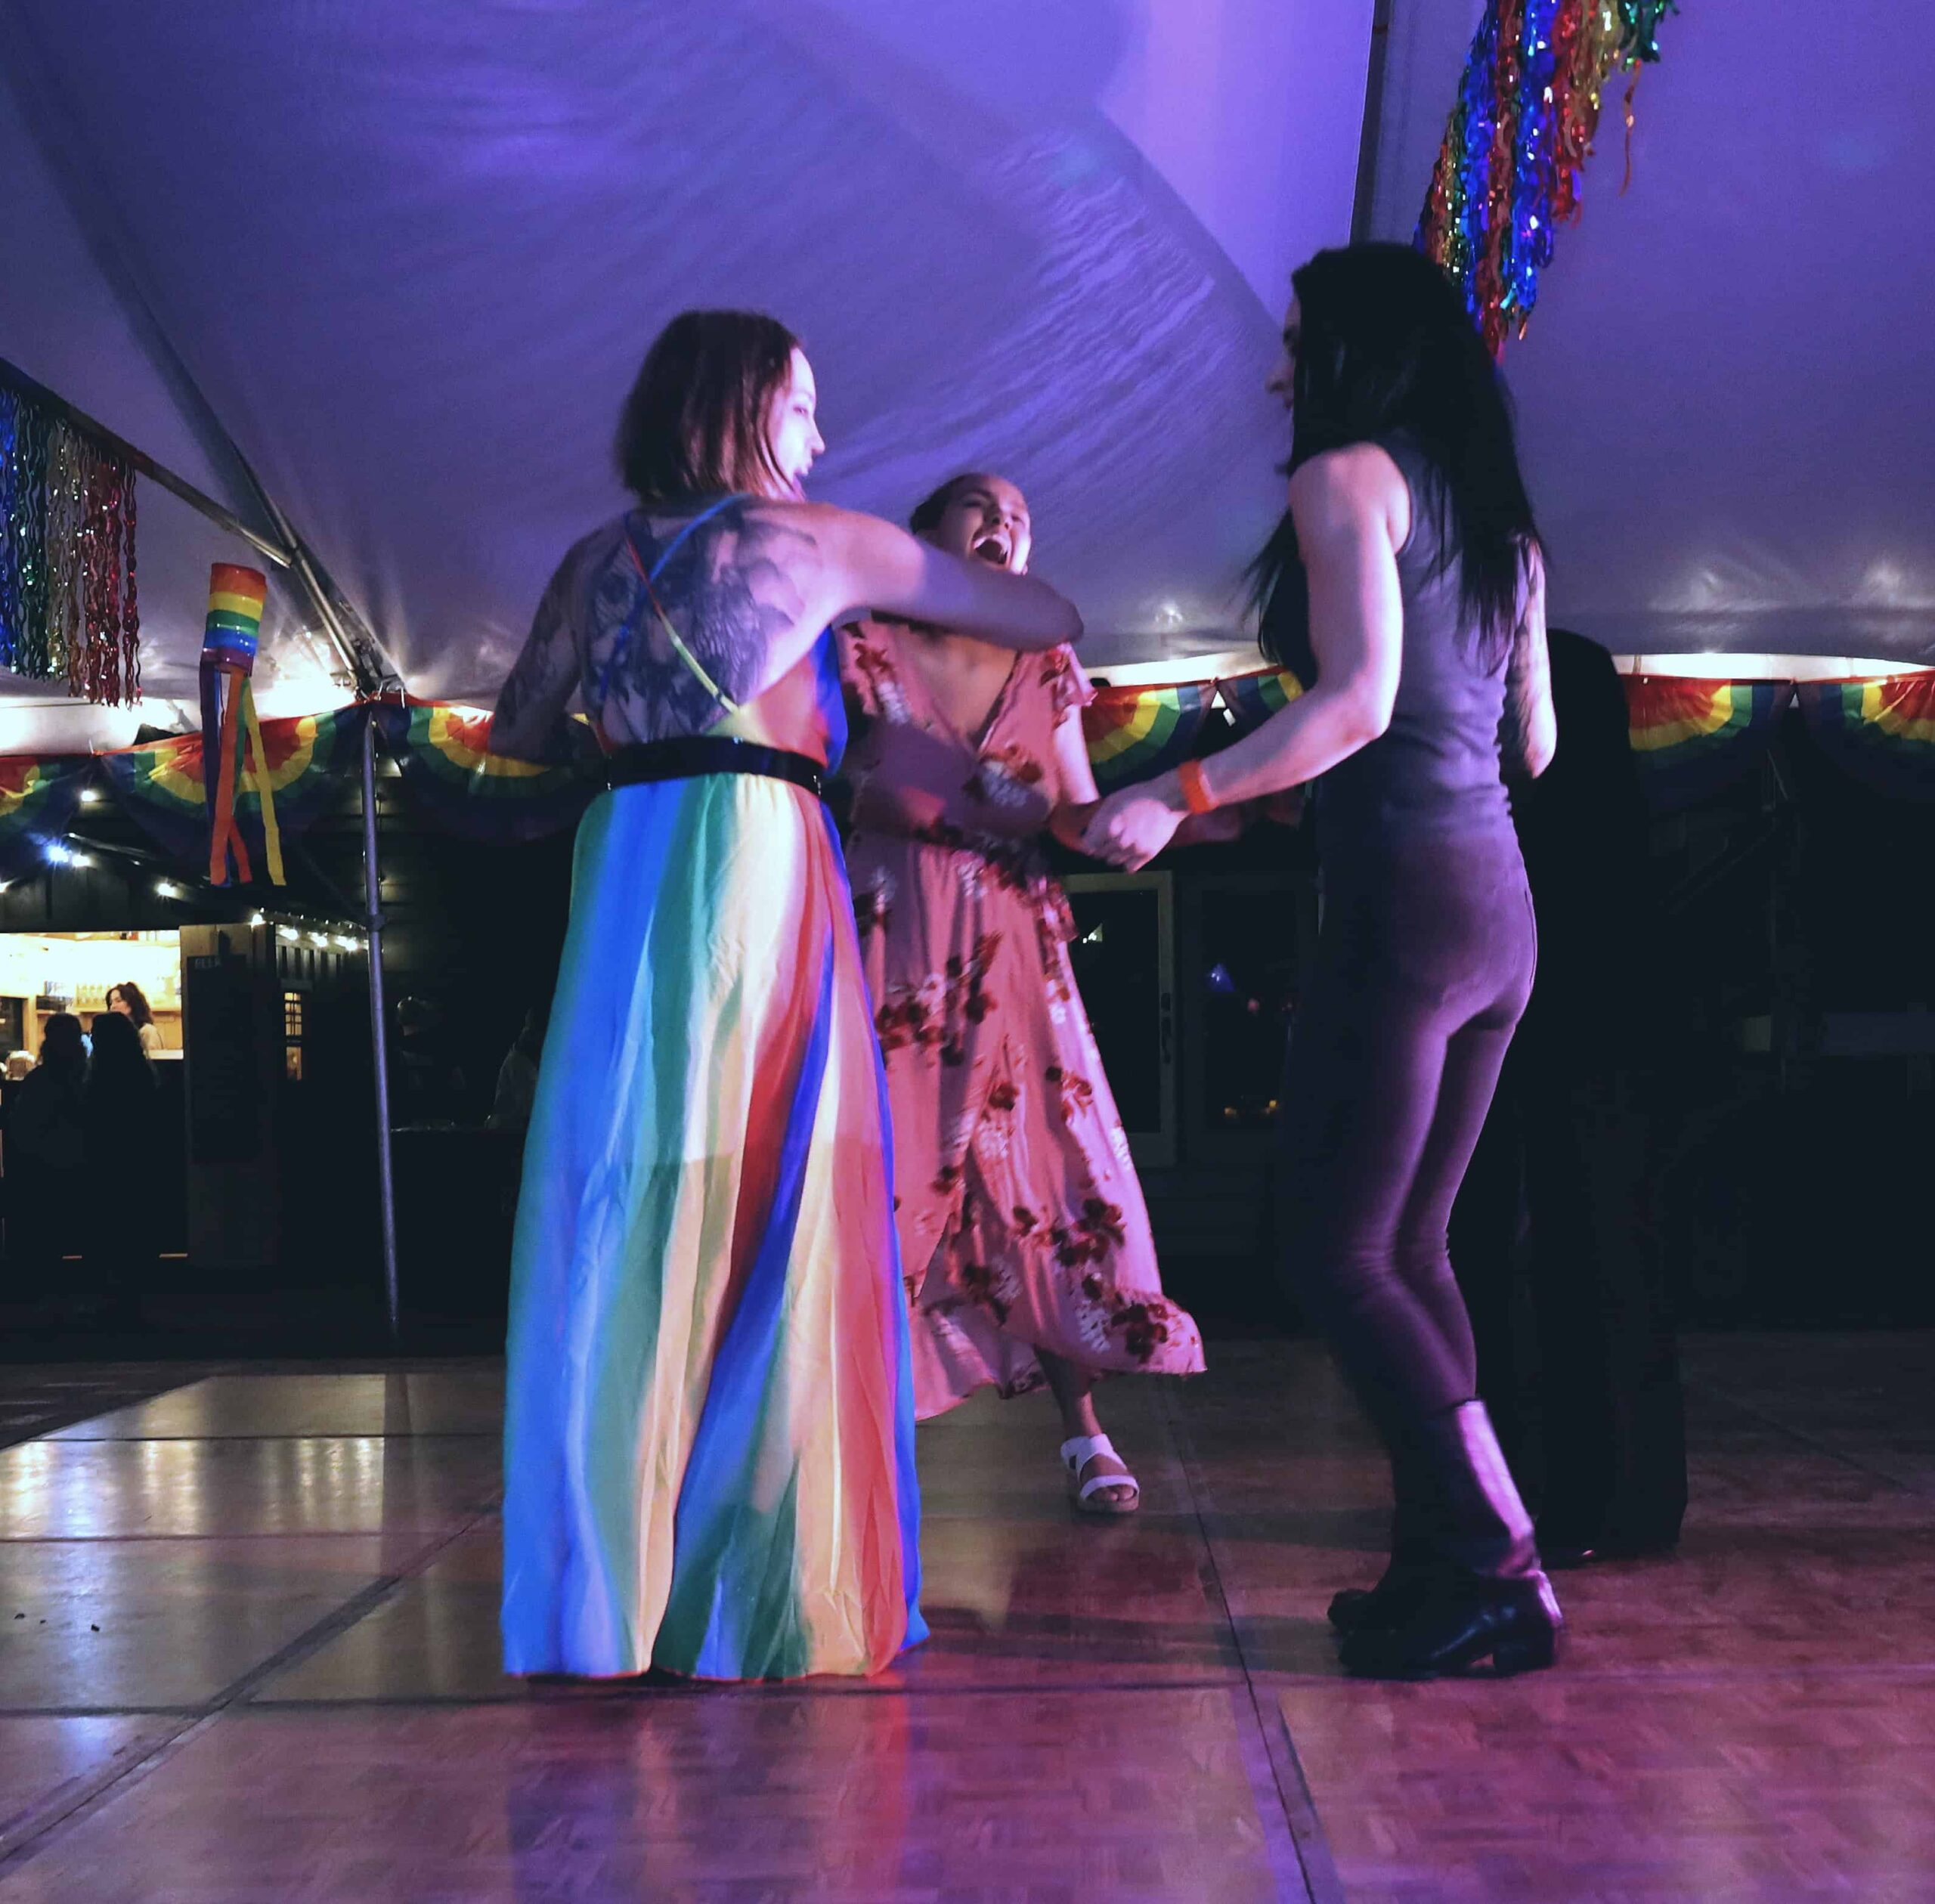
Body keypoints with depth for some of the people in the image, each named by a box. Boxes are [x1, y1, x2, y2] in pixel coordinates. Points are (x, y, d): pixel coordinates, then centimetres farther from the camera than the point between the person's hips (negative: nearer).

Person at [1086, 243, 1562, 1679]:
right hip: (1500, 908, 9)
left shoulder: (1348, 475, -3)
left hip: (1402, 900, -9)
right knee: (1411, 1251, 13)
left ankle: (1498, 1567, -3)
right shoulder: (1495, 509, 20)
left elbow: (1358, 700, -17)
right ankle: (1442, 1564, 15)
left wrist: (1181, 795, -11)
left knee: (1339, 1259, -2)